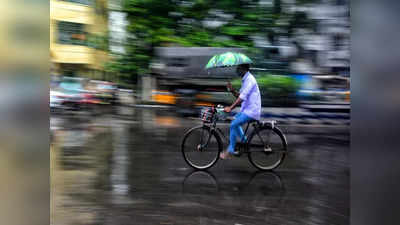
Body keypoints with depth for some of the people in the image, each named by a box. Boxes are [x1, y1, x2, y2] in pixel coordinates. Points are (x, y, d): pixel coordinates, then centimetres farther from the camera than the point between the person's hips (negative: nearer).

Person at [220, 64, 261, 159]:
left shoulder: (249, 79, -15)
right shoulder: (245, 79, 15)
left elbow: (243, 97, -25)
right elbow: (239, 95, 16)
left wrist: (230, 108, -30)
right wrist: (232, 91, -2)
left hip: (251, 110, -11)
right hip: (246, 109, 11)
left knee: (233, 125, -15)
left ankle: (230, 150, -6)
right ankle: (244, 141, 23)